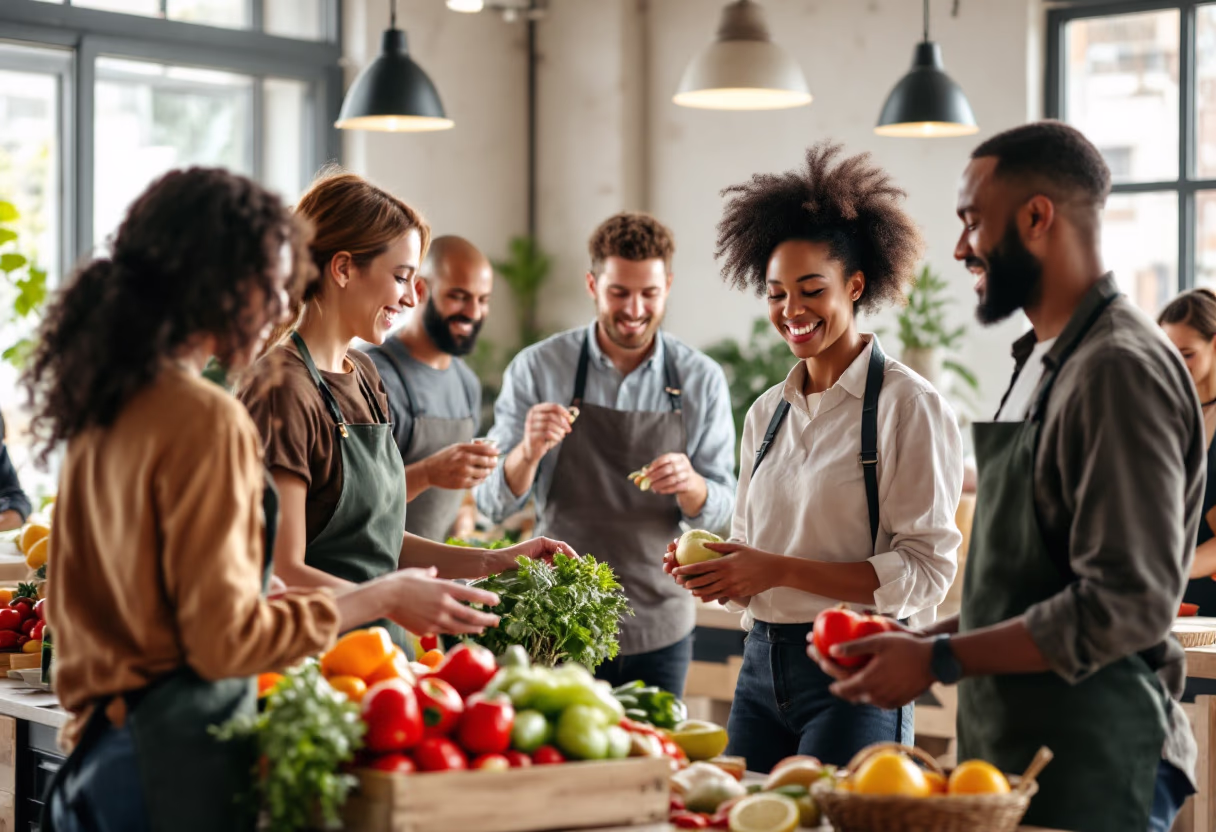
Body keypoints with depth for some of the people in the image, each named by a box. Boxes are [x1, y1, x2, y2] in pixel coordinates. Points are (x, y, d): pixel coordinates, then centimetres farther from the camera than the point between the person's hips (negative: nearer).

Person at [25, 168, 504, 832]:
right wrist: (381, 598, -8)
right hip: (178, 752, -9)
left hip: (99, 738, 9)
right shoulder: (206, 419, -16)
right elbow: (226, 638, -17)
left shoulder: (101, 409, 9)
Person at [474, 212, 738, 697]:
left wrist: (690, 486, -20)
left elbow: (720, 510, 2)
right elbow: (493, 502, -4)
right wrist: (529, 452, -24)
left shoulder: (702, 380, 0)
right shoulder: (537, 369, -3)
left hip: (660, 628, 1)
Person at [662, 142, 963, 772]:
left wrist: (778, 570, -18)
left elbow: (926, 571, -13)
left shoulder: (909, 406, -7)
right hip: (761, 666, 6)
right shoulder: (767, 413, 13)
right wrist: (712, 569, -1)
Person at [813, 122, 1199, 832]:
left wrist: (941, 661, -18)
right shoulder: (1044, 363, 14)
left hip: (1088, 771, -9)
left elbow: (1127, 604, -22)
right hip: (1011, 749, 9)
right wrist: (921, 641, 10)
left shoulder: (1120, 370, -16)